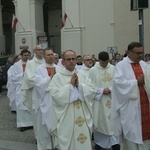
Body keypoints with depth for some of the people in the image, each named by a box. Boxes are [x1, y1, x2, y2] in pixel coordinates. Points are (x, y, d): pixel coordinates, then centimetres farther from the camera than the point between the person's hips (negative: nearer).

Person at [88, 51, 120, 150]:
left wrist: (111, 89, -13)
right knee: (100, 122, 7)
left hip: (112, 100, 2)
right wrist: (102, 90, -16)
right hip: (99, 100, -2)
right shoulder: (93, 70, -5)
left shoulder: (113, 68, 2)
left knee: (113, 121, 2)